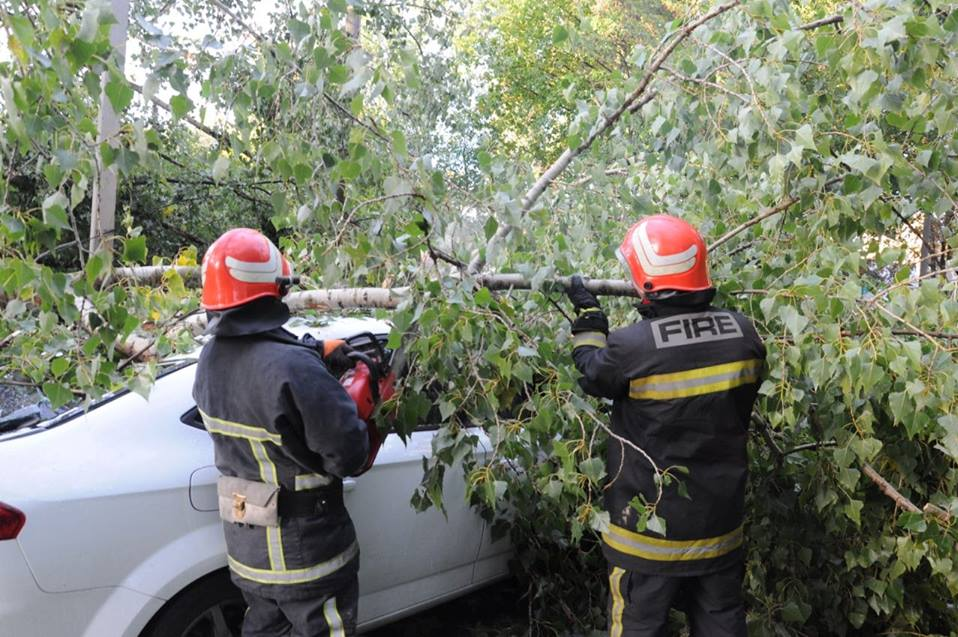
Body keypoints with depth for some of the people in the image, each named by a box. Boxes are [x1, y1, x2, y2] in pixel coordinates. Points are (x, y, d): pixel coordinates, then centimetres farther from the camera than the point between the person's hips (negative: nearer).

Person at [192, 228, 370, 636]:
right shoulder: (293, 368, -31)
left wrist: (317, 353, 0)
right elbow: (348, 456, -25)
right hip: (306, 552, -7)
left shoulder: (211, 359, -4)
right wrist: (347, 405, -7)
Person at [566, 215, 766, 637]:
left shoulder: (632, 346, -24)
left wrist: (588, 316, 10)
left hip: (651, 527, -4)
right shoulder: (744, 335, -9)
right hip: (721, 523, 5)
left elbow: (593, 375, -3)